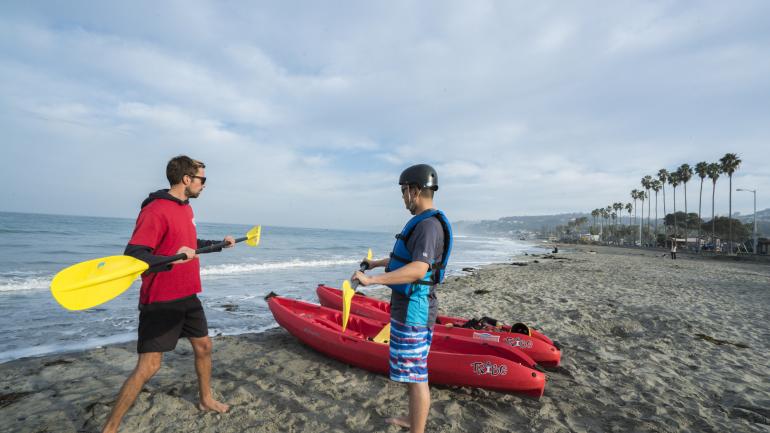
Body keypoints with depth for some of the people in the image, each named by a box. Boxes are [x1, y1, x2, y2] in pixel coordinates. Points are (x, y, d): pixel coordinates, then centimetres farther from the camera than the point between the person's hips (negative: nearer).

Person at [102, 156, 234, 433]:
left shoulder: (186, 208, 9)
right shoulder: (155, 210, -19)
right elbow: (132, 256, -26)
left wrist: (218, 243, 29)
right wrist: (170, 259, -42)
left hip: (187, 296, 9)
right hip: (160, 301, -9)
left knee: (203, 346, 18)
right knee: (148, 366, -4)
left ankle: (206, 400, 38)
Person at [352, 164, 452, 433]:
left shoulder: (429, 225, -21)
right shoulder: (422, 223, 13)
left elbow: (418, 270, -34)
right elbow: (405, 258, 27)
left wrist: (371, 279, -35)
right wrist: (377, 263, 36)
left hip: (413, 311, -11)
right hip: (408, 307, 11)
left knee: (416, 375, 1)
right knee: (412, 370, 23)